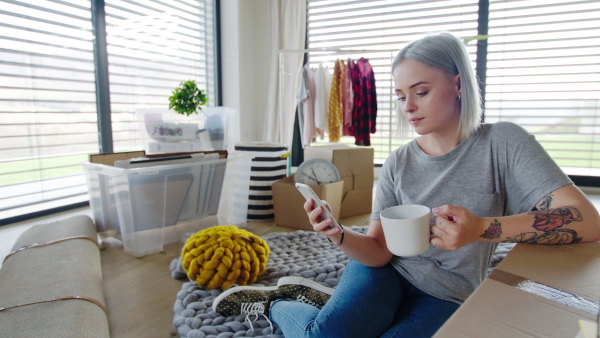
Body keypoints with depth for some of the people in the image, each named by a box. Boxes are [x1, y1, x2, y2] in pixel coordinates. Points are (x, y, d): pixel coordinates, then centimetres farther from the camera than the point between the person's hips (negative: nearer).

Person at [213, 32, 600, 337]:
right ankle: (277, 305, 4)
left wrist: (481, 228, -34)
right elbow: (377, 251, -5)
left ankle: (316, 304, 2)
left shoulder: (502, 143, -9)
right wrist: (340, 235, -27)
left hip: (445, 298, 0)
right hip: (386, 273, 0)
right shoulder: (398, 163, -3)